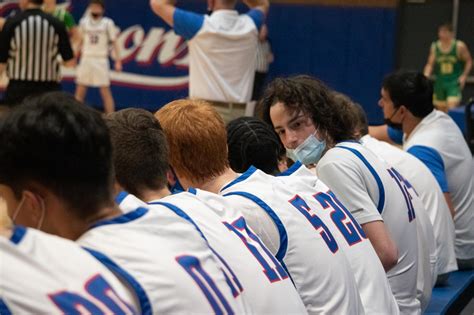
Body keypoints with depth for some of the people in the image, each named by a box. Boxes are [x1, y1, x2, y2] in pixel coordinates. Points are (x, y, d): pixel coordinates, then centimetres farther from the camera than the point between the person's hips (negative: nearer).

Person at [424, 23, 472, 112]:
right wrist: (426, 76, -12)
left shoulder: (459, 46, -7)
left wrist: (464, 76, -7)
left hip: (455, 82, -4)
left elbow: (469, 61, 4)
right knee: (441, 110, 8)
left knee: (452, 108, -19)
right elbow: (430, 64, 6)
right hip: (440, 82, 4)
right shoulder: (434, 47, 1)